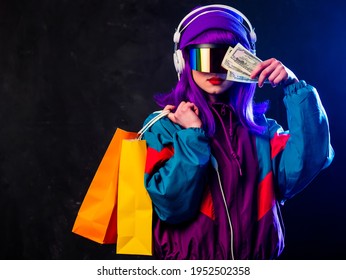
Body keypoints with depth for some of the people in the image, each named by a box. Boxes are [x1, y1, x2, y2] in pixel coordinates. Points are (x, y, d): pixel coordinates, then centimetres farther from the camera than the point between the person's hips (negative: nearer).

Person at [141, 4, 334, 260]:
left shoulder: (259, 127, 10)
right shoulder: (164, 125, 2)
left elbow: (305, 164, -7)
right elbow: (171, 205, -9)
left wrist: (295, 89, -7)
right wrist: (193, 135, -10)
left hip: (255, 257, 3)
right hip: (189, 256, -3)